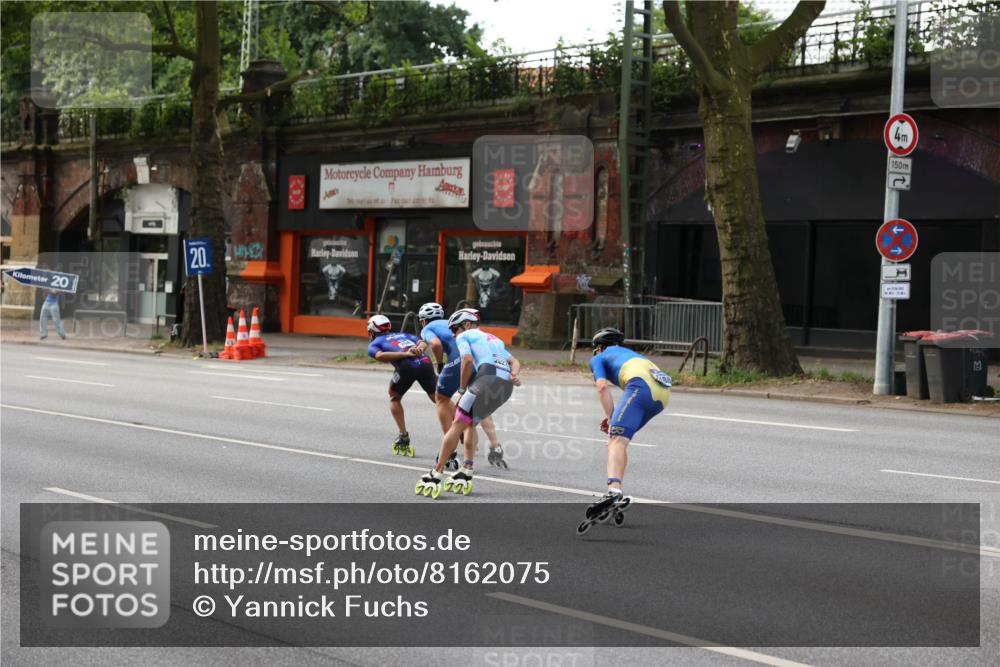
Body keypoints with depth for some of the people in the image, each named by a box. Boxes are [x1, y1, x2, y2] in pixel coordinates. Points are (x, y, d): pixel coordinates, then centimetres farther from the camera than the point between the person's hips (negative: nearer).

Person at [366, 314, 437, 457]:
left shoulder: (373, 344, 24)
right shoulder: (404, 335, 37)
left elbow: (380, 356, -1)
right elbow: (421, 342, 16)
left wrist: (405, 354, -8)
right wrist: (417, 349, -3)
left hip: (407, 366, -3)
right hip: (425, 362, 3)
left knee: (394, 398, 23)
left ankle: (403, 437, 16)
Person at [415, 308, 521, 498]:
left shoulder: (464, 336, 13)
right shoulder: (494, 339, 36)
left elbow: (468, 360, -5)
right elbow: (514, 361, 25)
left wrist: (461, 390, 3)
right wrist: (514, 375, 5)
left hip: (487, 379, -7)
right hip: (507, 385, 7)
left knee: (457, 425, -2)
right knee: (470, 424, 23)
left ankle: (435, 475, -5)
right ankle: (466, 474, 17)